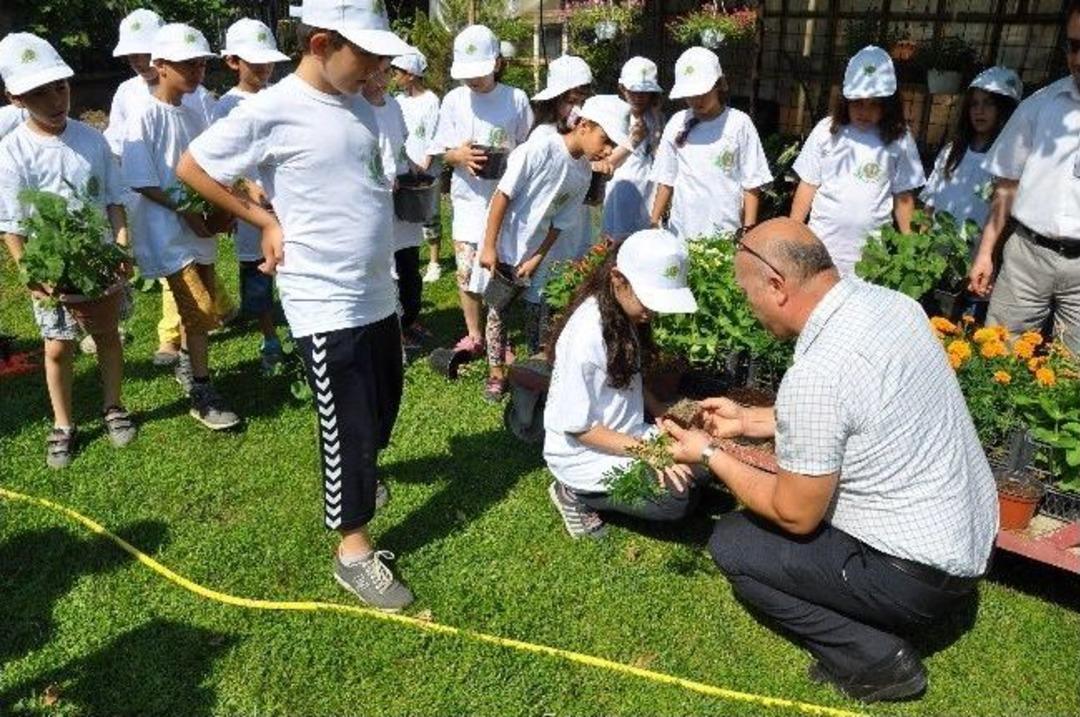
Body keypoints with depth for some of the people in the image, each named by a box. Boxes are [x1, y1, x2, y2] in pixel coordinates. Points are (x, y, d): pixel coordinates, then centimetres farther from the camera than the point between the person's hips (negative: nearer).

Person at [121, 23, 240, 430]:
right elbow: (140, 182, -15)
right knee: (200, 310, -8)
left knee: (197, 307, 17)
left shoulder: (193, 114, 6)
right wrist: (184, 210, -18)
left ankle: (187, 366, 39)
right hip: (167, 231, -7)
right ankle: (201, 394, 4)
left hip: (200, 226, 7)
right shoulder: (146, 118, -13)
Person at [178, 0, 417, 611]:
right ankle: (354, 549, 18)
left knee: (384, 405, 23)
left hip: (379, 292, 8)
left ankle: (360, 473, 52)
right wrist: (266, 222, -6)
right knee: (348, 427, 1)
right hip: (326, 304, -7)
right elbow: (192, 166, -7)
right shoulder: (273, 112, -16)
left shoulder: (358, 103, 6)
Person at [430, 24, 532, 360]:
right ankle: (473, 335, 20)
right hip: (468, 197, 2)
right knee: (467, 270, 3)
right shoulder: (453, 100, 2)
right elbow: (442, 152, 7)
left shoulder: (516, 98, -2)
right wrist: (459, 155, -15)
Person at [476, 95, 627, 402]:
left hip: (532, 253, 5)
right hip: (501, 247, -5)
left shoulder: (583, 174, -4)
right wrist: (489, 246, -19)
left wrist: (537, 259, -7)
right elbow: (502, 195, -20)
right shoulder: (540, 149, -22)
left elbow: (560, 223, 0)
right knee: (498, 310, 8)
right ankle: (496, 372, 22)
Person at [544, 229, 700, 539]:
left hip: (627, 435, 9)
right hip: (584, 454, -8)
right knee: (676, 499, -20)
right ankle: (576, 493, 0)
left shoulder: (626, 315, -2)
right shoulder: (586, 335, -27)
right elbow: (577, 427, -23)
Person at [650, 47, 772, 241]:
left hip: (726, 232, -2)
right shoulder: (677, 123, 5)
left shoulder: (739, 123, -3)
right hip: (682, 232, 2)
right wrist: (653, 224, 5)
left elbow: (751, 185, -1)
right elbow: (666, 181, 10)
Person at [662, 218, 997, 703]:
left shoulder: (814, 376, -30)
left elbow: (796, 516, -17)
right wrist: (749, 420, 14)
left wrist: (711, 456, -5)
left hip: (920, 575, -9)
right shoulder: (892, 302, -4)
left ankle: (875, 659, 4)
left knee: (730, 541, 2)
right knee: (777, 492, 21)